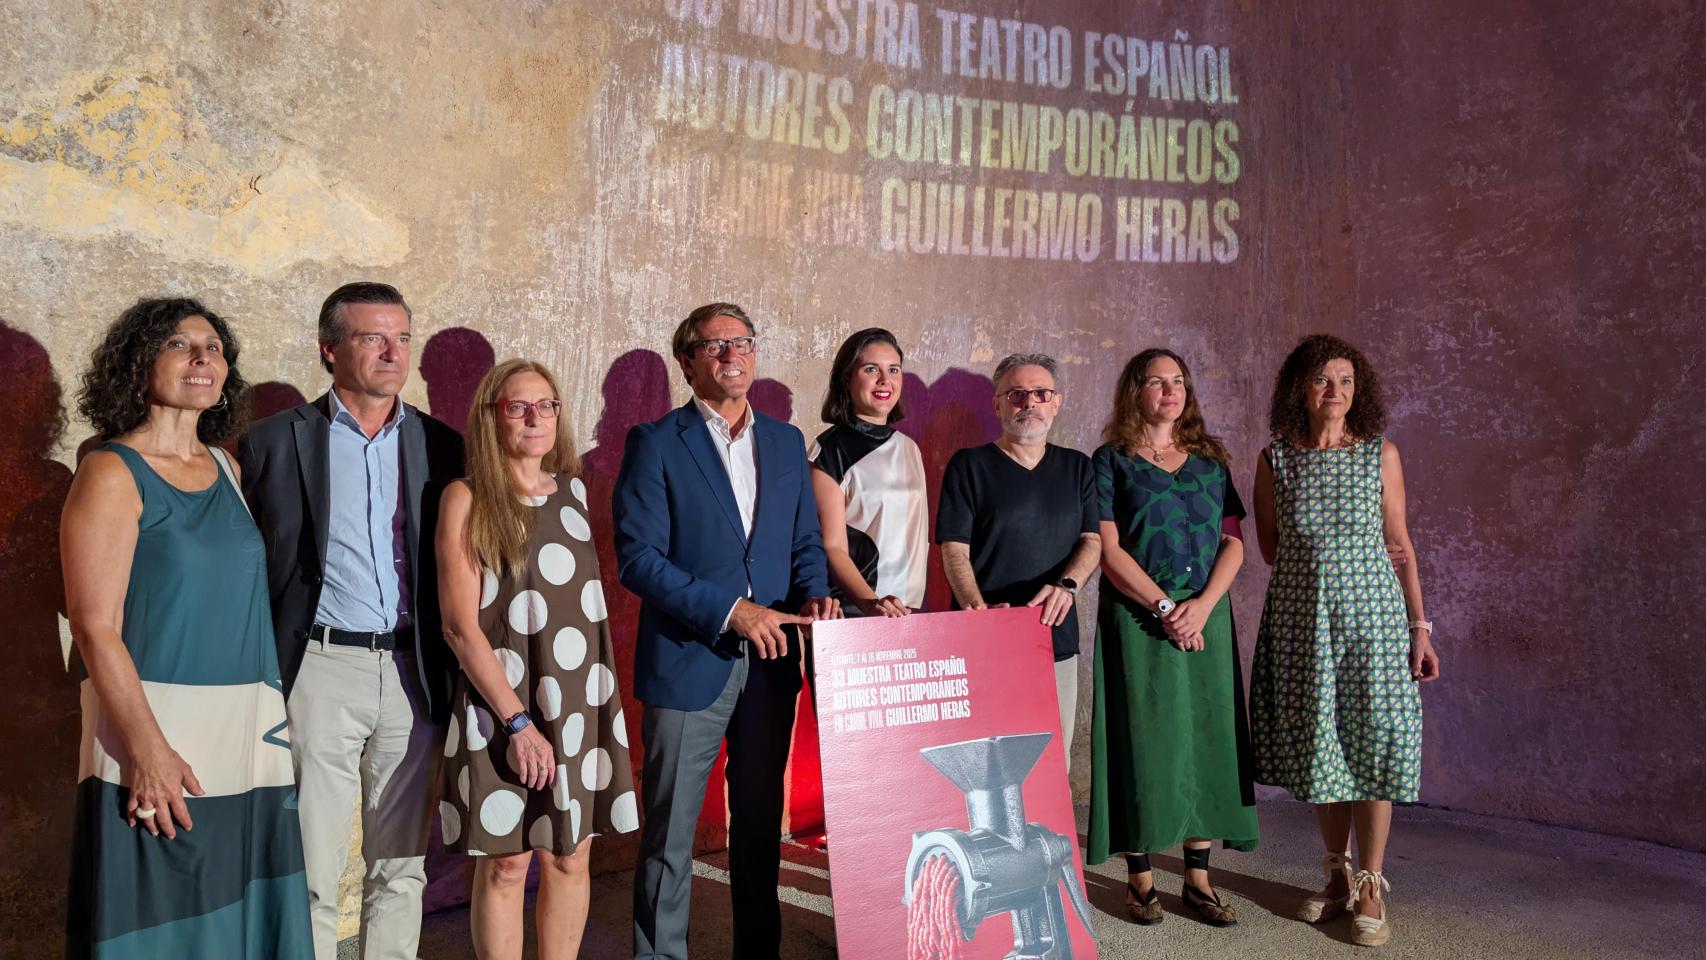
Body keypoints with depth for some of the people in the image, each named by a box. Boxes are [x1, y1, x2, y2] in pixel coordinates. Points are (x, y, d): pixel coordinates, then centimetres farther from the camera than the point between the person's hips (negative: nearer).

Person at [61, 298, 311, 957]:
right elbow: (95, 626, -12)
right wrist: (148, 748, -19)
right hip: (158, 734, -5)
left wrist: (274, 724, 8)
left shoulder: (228, 470, 11)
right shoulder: (112, 472, -6)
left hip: (248, 735, 6)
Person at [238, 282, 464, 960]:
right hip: (322, 669, -2)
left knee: (401, 866, 13)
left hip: (413, 670, 3)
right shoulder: (275, 441, 0)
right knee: (310, 873, 4)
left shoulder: (440, 446, 7)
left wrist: (453, 675, 6)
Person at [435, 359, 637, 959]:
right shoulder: (468, 498, -5)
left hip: (583, 702, 4)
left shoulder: (576, 491, 8)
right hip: (503, 705, -4)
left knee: (570, 858, 11)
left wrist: (600, 699, 7)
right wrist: (518, 720, -14)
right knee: (505, 864, 5)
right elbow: (460, 624, -10)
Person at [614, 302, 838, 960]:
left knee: (761, 825, 15)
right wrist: (729, 609, -18)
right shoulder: (655, 443, -4)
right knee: (670, 832, 6)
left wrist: (814, 594, -7)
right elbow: (638, 558, -11)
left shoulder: (787, 442, 11)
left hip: (771, 661, 5)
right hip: (688, 663, -4)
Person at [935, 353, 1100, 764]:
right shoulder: (969, 466, 3)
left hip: (1058, 638, 4)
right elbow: (954, 550, -5)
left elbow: (1092, 540, 7)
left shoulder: (1077, 468, 15)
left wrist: (1066, 584, -14)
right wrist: (980, 610, -21)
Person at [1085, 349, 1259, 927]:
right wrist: (1164, 606, -14)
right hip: (1137, 616, -3)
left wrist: (1202, 604, -9)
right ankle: (1140, 877, 10)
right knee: (1143, 739, -1)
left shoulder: (1210, 460, 13)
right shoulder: (1111, 461, 1)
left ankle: (1198, 877, 14)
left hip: (1207, 614, 4)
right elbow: (1108, 549, -7)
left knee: (1206, 738, 4)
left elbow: (1233, 542, 7)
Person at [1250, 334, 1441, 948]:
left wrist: (1421, 627, 1)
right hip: (1302, 615, 1)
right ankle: (1337, 875, 23)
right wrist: (1332, 560, -3)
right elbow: (1270, 548, 7)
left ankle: (1370, 886, 11)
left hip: (1372, 613, -1)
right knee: (1318, 743, 7)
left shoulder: (1381, 454, 2)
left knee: (1373, 741, -2)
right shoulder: (1275, 459, 3)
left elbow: (1400, 545, 4)